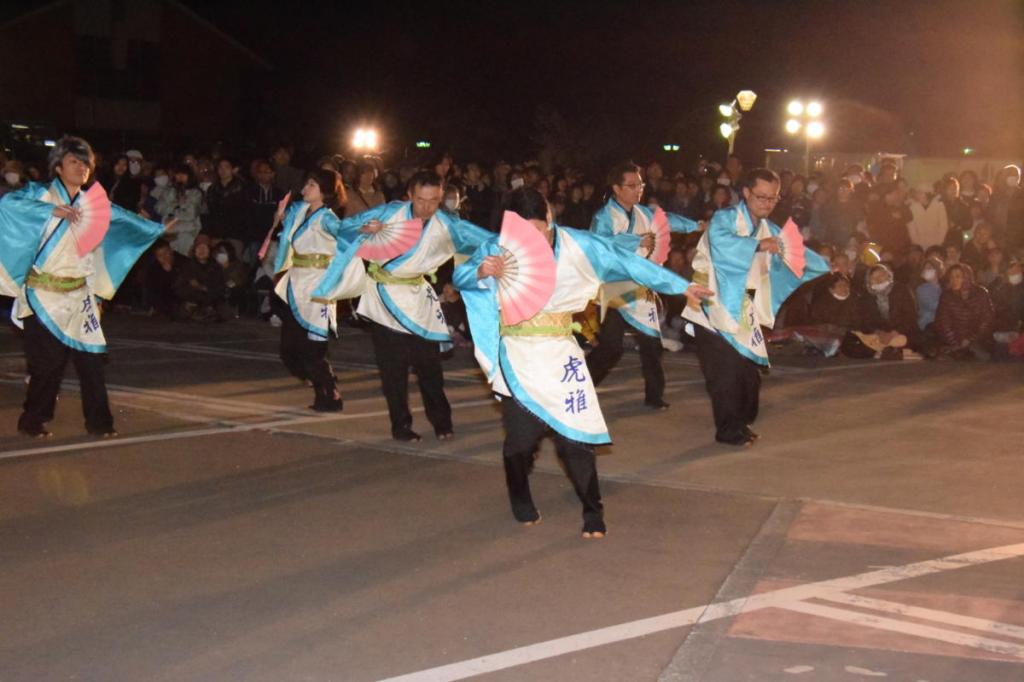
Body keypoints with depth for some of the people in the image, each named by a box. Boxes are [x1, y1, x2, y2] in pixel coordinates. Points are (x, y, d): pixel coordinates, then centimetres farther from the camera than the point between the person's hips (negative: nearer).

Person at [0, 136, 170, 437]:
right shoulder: (41, 195, -5)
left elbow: (125, 219, 24)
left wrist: (159, 229, 29)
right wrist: (53, 211, -28)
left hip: (78, 296, 5)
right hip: (44, 294, -5)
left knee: (91, 356, 1)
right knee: (48, 362, -3)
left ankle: (98, 421, 9)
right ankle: (33, 421, 14)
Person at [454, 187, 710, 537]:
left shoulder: (576, 245, -7)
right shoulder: (499, 248, -7)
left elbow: (626, 261, -2)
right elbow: (460, 276, -9)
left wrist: (681, 286, 2)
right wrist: (480, 271, -33)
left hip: (559, 353, 1)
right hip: (517, 356, 0)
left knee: (574, 434, -3)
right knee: (521, 435, 0)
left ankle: (593, 512, 13)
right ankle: (521, 504, 27)